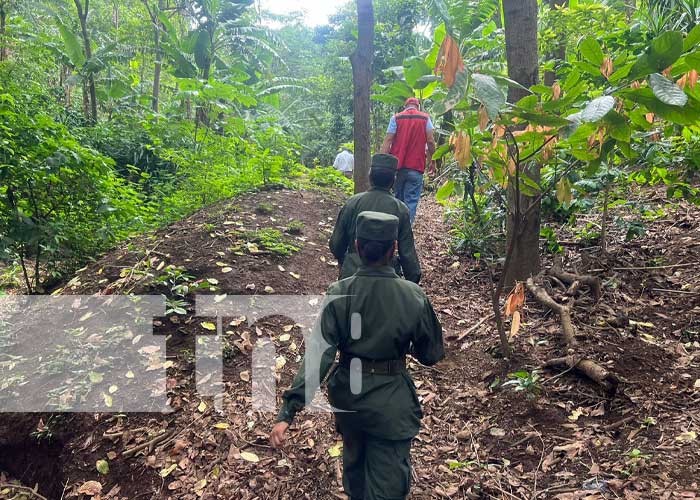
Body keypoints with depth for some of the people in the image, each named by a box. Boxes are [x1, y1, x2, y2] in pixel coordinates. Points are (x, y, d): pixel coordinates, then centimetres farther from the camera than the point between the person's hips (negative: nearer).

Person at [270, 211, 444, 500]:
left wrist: (288, 411, -21)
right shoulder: (413, 296, -15)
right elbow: (432, 354, -4)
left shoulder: (339, 294, -16)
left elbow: (320, 354, -22)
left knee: (354, 458, 30)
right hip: (391, 401, -2)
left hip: (348, 396, 3)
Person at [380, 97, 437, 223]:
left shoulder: (396, 118, 7)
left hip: (396, 165, 2)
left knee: (397, 199, 14)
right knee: (411, 201, -1)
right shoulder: (425, 118, 7)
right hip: (416, 166, -2)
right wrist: (433, 161, 9)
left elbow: (387, 140, -1)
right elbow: (430, 141, 0)